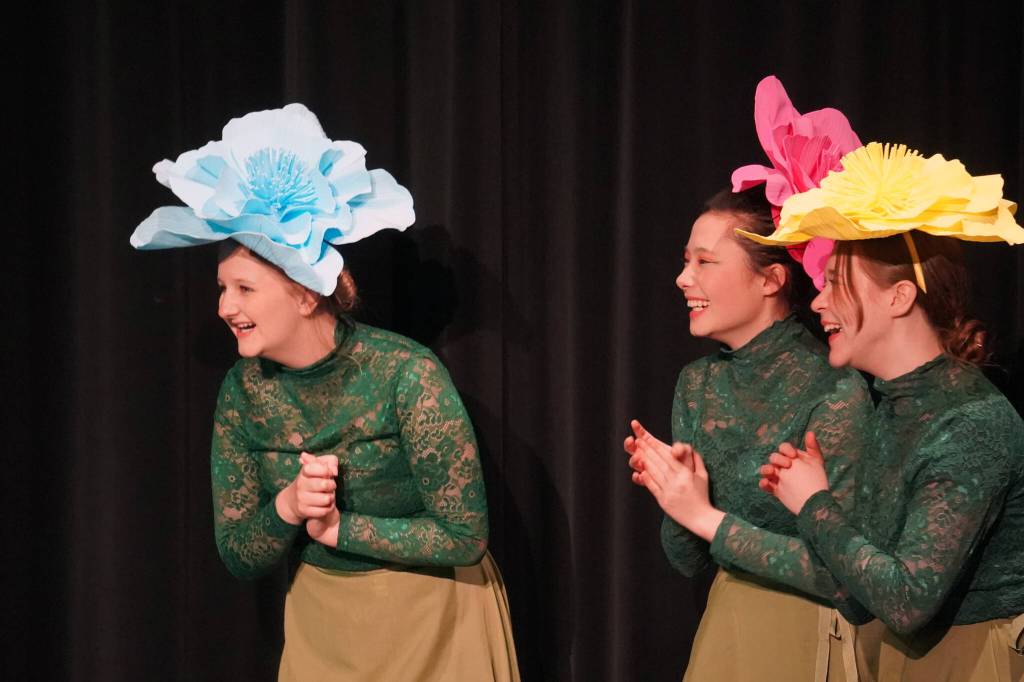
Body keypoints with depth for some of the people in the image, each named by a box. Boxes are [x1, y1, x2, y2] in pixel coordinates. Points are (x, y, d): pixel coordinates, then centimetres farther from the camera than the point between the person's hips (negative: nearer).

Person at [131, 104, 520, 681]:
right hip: (320, 627, 4)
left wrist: (338, 527, -18)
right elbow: (238, 557, -3)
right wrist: (285, 509, -22)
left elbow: (465, 536, -20)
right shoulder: (242, 390, -7)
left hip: (432, 619, -4)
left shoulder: (407, 373, -22)